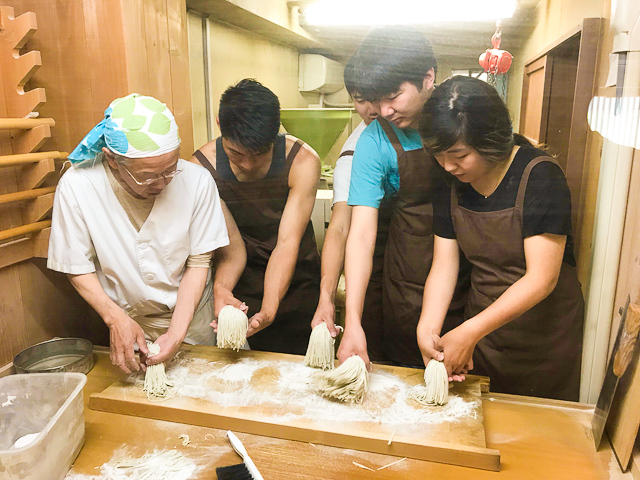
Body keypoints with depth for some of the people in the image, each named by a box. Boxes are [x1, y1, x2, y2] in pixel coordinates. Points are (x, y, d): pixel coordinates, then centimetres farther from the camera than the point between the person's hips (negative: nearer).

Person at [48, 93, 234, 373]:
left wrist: (177, 332, -21)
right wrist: (116, 318, -24)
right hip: (130, 322, 0)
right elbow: (78, 268, -11)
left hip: (192, 316, 1)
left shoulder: (197, 182, -23)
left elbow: (198, 262, -15)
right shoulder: (76, 187, -22)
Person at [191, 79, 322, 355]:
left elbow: (287, 242, -23)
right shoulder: (202, 167, -17)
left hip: (295, 285, 0)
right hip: (239, 291, 1)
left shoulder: (302, 161, -21)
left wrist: (267, 312, -34)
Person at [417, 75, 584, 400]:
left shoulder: (540, 176, -20)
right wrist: (428, 328, -22)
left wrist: (470, 332, -30)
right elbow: (444, 266, -6)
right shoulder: (450, 183, -4)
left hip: (545, 334, -4)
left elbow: (542, 278, -24)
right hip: (482, 323, 4)